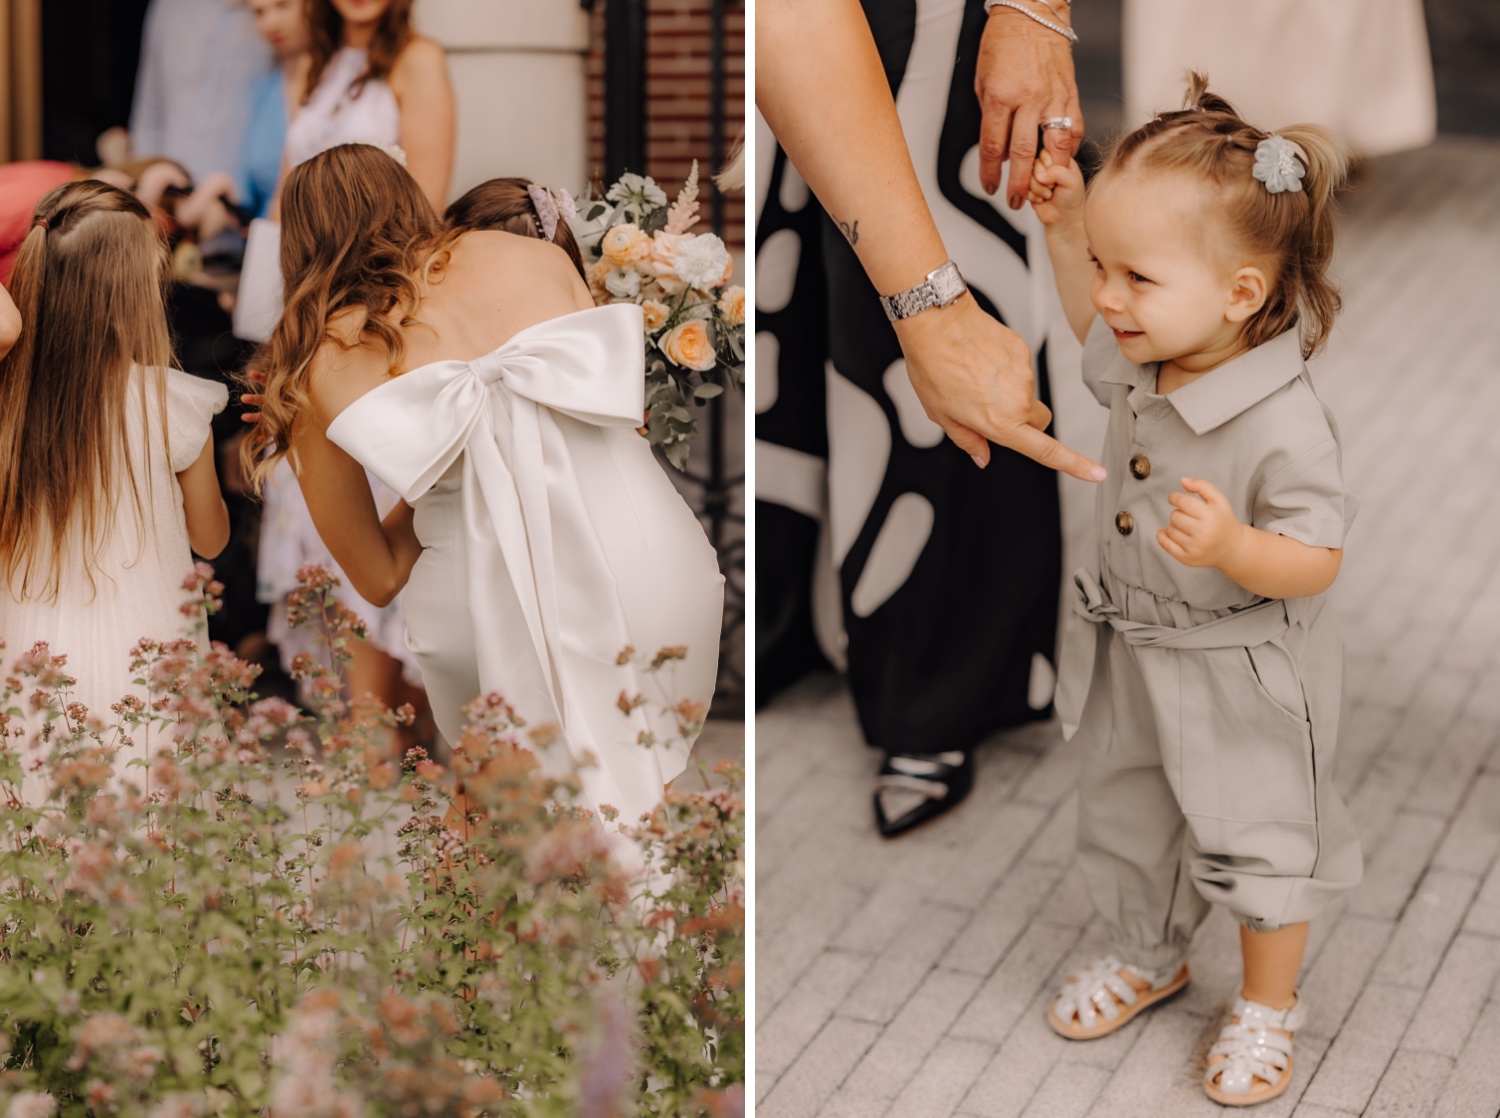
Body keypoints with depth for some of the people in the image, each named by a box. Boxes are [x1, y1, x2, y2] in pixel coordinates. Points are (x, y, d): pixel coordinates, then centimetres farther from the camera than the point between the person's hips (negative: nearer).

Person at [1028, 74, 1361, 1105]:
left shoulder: (1285, 425, -33)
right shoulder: (1143, 359, -10)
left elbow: (1315, 563, -26)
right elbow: (1097, 337, 15)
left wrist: (1233, 545, -45)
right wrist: (1064, 229, 4)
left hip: (1247, 677, -7)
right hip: (1138, 652, 7)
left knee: (1258, 839, 12)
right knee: (1129, 815, 24)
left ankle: (1269, 1007, 36)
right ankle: (1149, 956, 51)